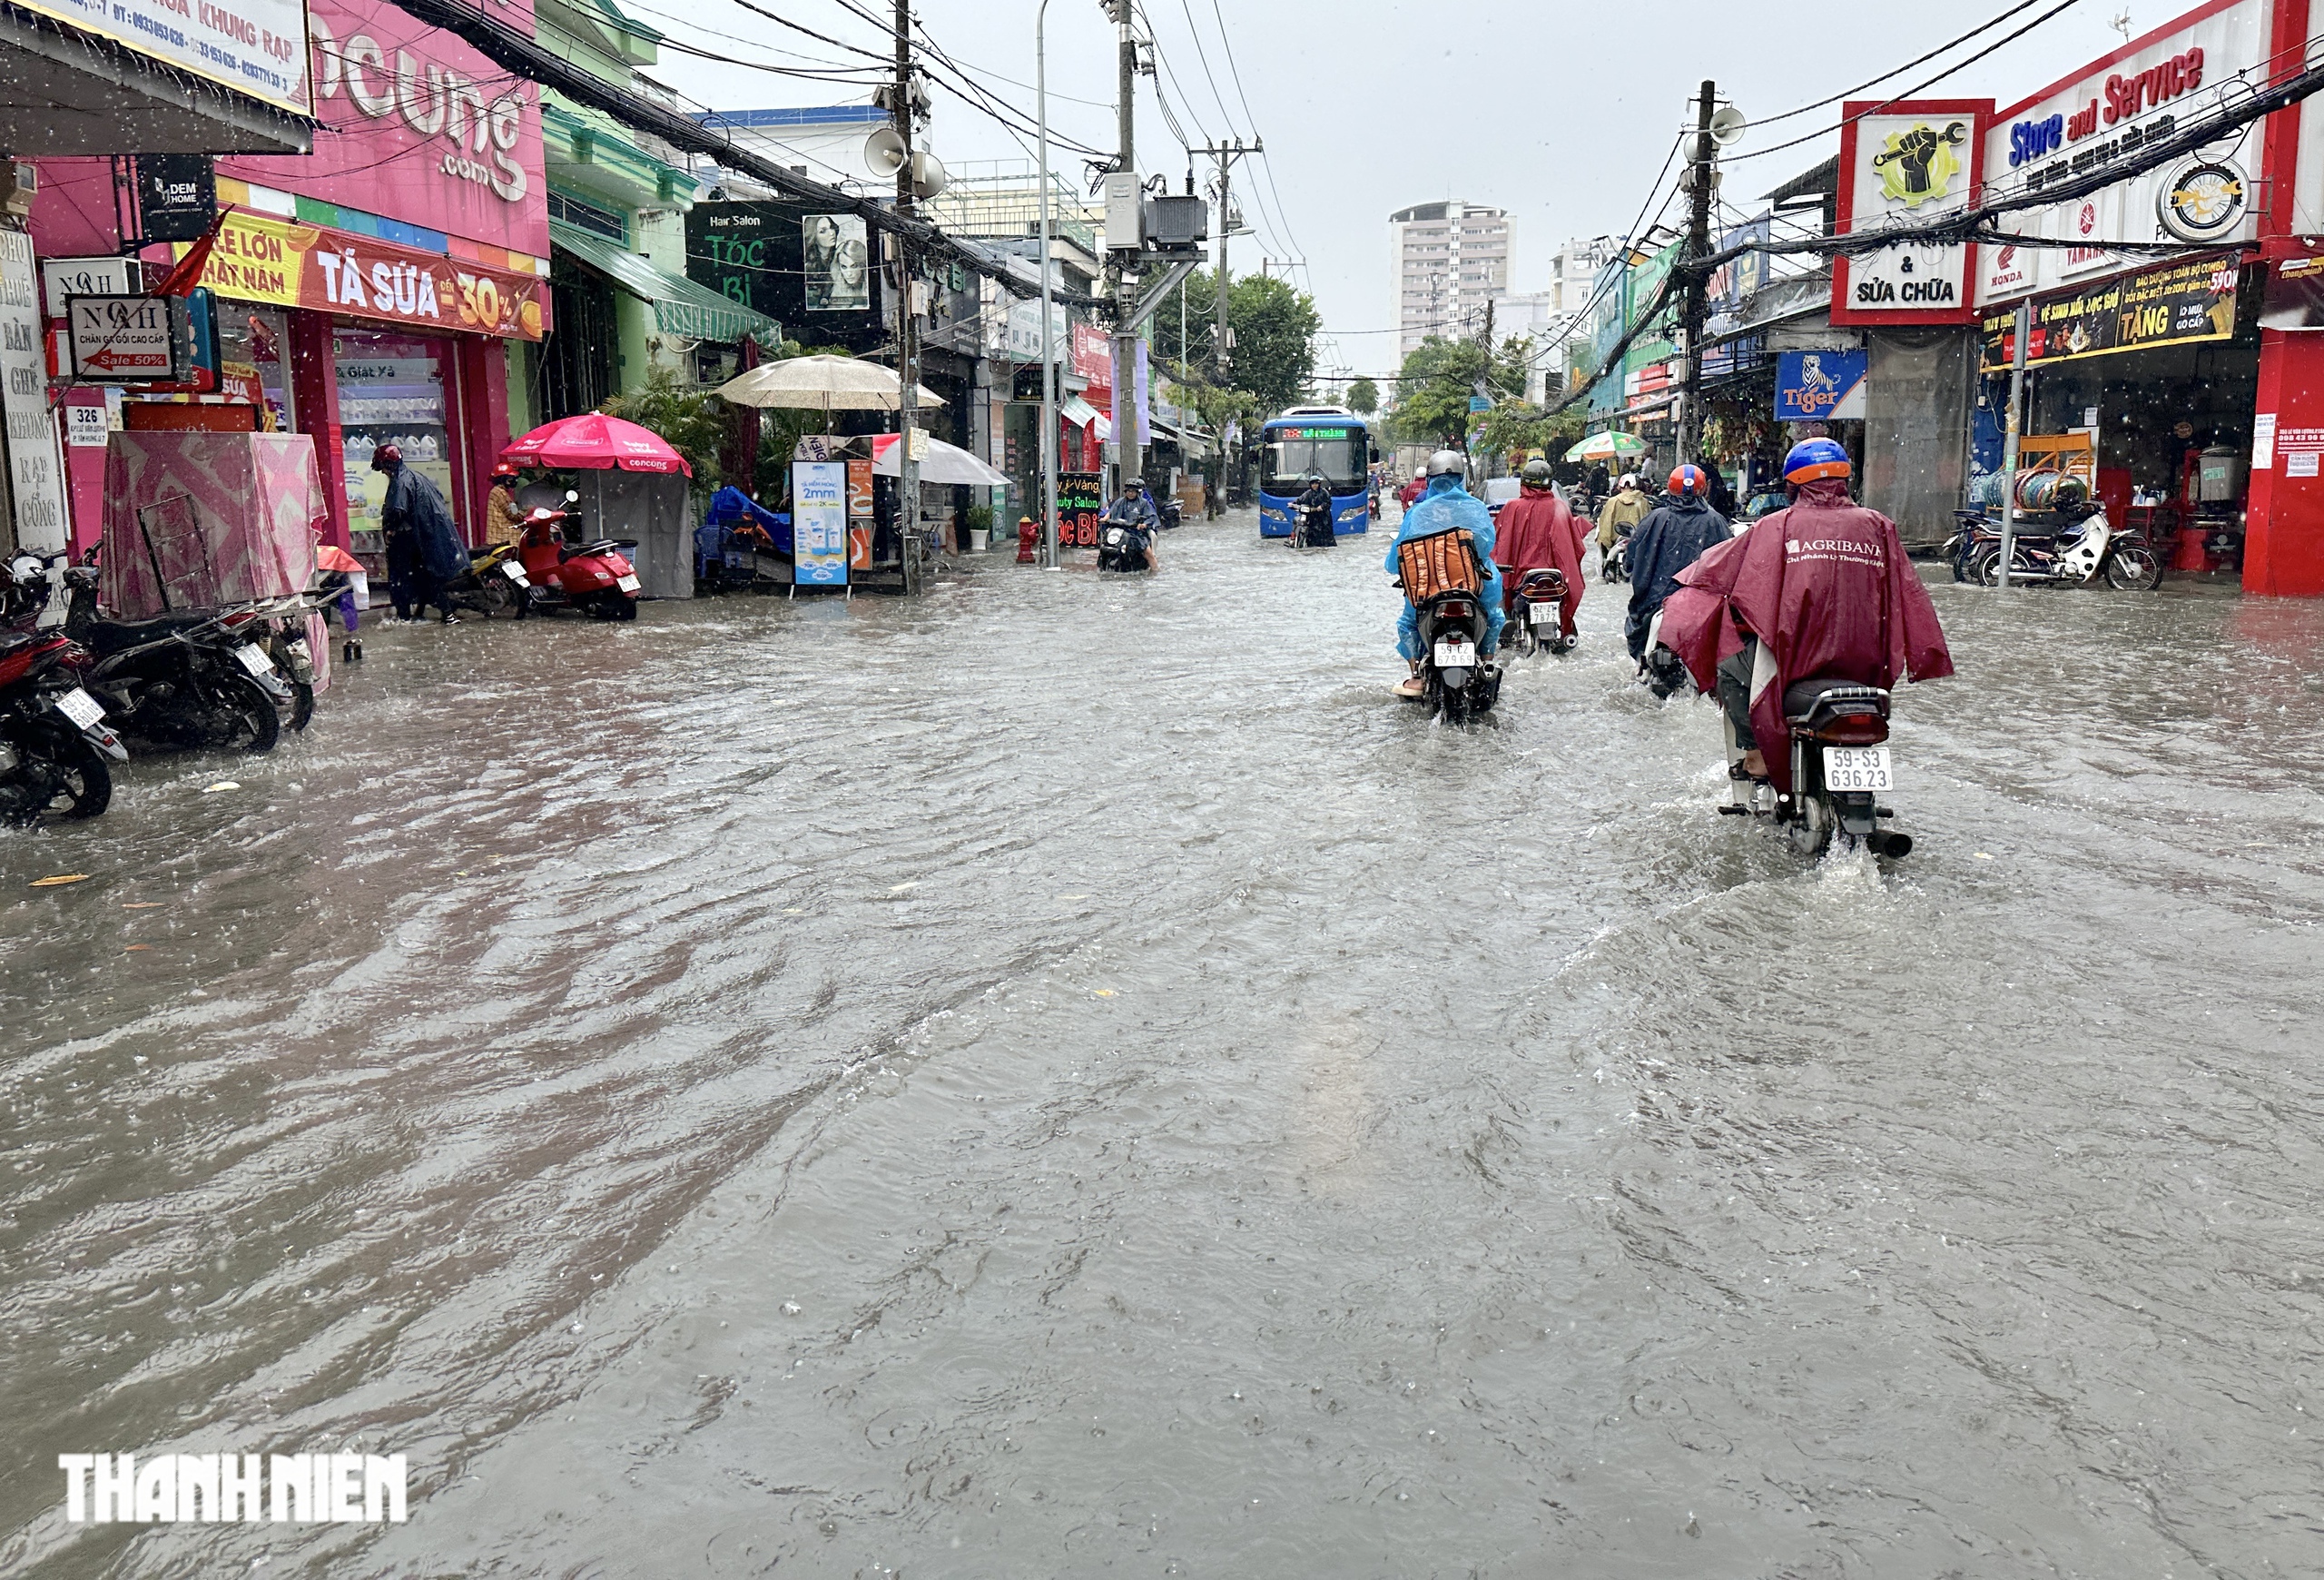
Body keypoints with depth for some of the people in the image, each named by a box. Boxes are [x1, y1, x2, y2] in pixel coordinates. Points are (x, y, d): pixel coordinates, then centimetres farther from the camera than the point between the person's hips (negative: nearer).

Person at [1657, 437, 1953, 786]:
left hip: (1794, 654, -4)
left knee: (1730, 667, 22)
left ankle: (1756, 752, 12)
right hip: (1866, 662, 4)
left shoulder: (1778, 526, -1)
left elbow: (1722, 568, 8)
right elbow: (1908, 596, 12)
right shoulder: (1879, 526, 7)